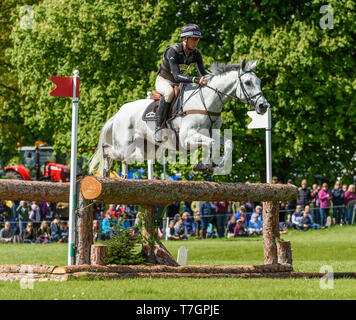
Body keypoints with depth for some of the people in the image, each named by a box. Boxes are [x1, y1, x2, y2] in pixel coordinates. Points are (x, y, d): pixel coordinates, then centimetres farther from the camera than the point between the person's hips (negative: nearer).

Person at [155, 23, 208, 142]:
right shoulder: (173, 51, -28)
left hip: (178, 83, 6)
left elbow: (203, 73, -12)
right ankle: (158, 127, -35)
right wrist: (196, 80, -49)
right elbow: (177, 76, -36)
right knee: (170, 91, -41)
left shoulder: (196, 54, -8)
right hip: (163, 81, -6)